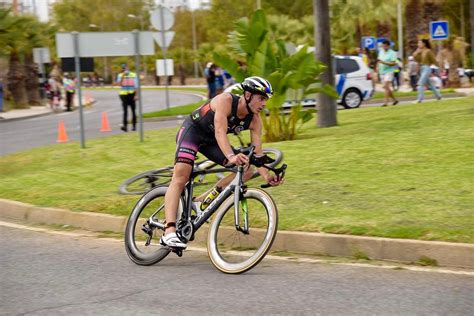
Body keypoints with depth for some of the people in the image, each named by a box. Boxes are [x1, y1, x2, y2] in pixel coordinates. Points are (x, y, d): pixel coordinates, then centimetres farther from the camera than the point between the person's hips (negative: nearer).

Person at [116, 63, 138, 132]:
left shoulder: (133, 75, 4)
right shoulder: (120, 75, 6)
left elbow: (136, 86, 2)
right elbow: (119, 83, -11)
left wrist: (136, 95, -7)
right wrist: (123, 76, -20)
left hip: (132, 95, 0)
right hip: (124, 95, 0)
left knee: (133, 111, 5)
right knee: (125, 111, -10)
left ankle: (134, 125, 13)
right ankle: (124, 125, -18)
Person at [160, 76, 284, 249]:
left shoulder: (255, 120, -13)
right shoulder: (225, 100, -30)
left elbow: (256, 153, -17)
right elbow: (220, 132, -43)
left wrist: (266, 176, -35)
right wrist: (231, 156, -60)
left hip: (211, 141, 7)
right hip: (192, 130, -7)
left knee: (246, 170, -7)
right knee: (181, 176, -24)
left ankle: (200, 201, -2)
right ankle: (169, 232, -33)